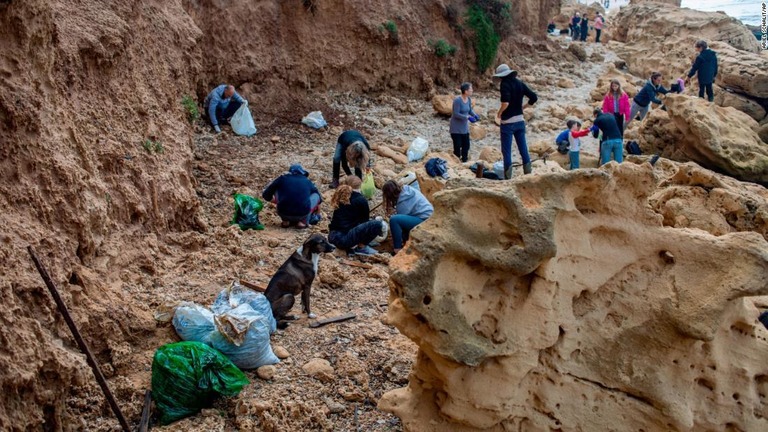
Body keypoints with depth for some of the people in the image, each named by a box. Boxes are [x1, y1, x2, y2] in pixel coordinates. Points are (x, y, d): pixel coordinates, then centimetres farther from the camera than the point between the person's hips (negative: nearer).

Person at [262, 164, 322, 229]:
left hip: (283, 213, 1)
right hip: (302, 215, 0)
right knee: (315, 195, 23)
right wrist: (317, 216, 50)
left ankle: (286, 221, 18)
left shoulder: (282, 178, 12)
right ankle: (303, 221, 9)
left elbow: (266, 194, 19)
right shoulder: (307, 181, 17)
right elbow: (319, 198, 33)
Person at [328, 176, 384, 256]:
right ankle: (361, 247, 1)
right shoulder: (361, 200, -2)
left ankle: (350, 246, 13)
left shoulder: (340, 196, 17)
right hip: (345, 239, -8)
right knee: (377, 224, -11)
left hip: (332, 237, 8)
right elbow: (365, 220, 10)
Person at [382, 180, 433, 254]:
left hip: (424, 221, -10)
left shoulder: (403, 201, -18)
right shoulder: (407, 190, 7)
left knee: (394, 220, -21)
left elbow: (397, 219, -9)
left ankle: (398, 250, -16)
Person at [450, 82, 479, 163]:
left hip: (465, 127, 7)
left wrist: (474, 115, -10)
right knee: (457, 146, -1)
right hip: (456, 128, -7)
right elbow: (456, 114, -23)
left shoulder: (469, 99, -2)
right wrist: (468, 117, -29)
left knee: (466, 145, 10)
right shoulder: (457, 100, -22)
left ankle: (464, 161, 25)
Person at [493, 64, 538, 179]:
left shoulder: (505, 84, -12)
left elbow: (505, 102, -26)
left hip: (508, 122, -6)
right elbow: (534, 97, 6)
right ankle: (528, 172, 8)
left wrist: (499, 114, -10)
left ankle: (507, 176, -3)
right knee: (523, 148, 10)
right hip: (520, 120, 6)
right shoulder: (520, 83, 7)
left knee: (506, 150, -1)